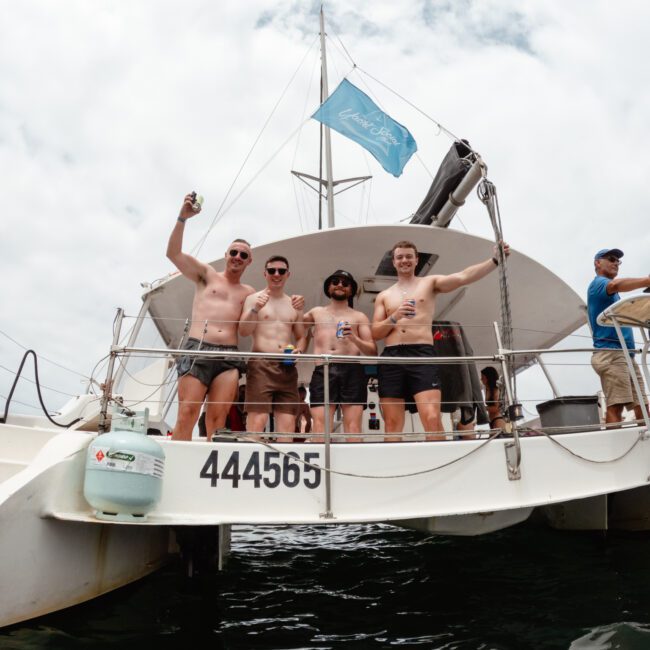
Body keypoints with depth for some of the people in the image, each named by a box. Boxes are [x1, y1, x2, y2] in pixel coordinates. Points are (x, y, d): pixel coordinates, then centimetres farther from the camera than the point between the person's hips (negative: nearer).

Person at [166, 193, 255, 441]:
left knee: (217, 420, -6)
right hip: (197, 350, -2)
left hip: (229, 357, 2)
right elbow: (173, 253, 5)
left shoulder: (249, 293, 21)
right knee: (187, 414, -12)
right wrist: (182, 218, -6)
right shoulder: (207, 275, 15)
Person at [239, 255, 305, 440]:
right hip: (261, 365, -4)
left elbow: (301, 338, 22)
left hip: (288, 367, 4)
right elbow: (243, 332, -4)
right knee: (257, 421, -13)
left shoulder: (294, 303, 19)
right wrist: (255, 309, -19)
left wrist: (299, 350, 0)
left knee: (287, 424, -1)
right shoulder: (253, 298, 8)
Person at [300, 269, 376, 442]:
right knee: (319, 424, -12)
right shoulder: (316, 313, 25)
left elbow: (373, 351, 11)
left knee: (353, 424, -10)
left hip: (352, 371, 0)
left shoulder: (359, 317, 19)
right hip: (322, 371, 1)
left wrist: (354, 339, -8)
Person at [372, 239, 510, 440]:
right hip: (391, 358, 3)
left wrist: (495, 260, -15)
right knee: (392, 424, 2)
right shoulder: (384, 296, 19)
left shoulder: (430, 283, 13)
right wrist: (394, 318, -6)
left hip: (422, 354, -2)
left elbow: (462, 277, -3)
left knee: (433, 419, -15)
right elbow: (375, 333, 12)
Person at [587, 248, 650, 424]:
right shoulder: (598, 283, -1)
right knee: (615, 406, -18)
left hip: (627, 354, 10)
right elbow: (616, 285, -26)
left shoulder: (611, 294, 30)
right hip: (611, 353, -10)